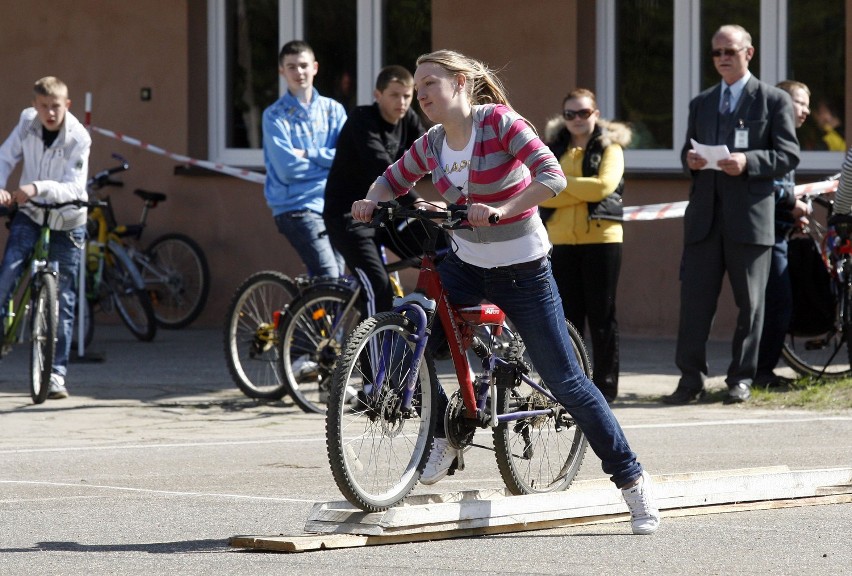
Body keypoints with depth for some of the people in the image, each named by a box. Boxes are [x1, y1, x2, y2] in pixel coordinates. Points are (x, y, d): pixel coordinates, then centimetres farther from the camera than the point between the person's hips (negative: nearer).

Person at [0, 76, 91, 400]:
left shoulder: (78, 138, -19)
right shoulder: (27, 124, -8)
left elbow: (74, 187, -25)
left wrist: (37, 188, -41)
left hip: (66, 222, -2)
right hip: (30, 215, 2)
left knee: (64, 300, 0)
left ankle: (57, 373, 6)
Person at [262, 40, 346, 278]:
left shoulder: (333, 109, 10)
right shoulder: (275, 116, -2)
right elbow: (287, 169, -12)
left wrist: (308, 154, -11)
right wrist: (328, 162, -5)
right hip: (296, 207, -5)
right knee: (329, 279, -19)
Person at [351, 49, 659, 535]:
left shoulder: (500, 123, -18)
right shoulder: (431, 145, -1)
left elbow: (552, 176, -28)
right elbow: (393, 180, 16)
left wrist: (501, 210, -39)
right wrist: (372, 201, -6)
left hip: (522, 272, -6)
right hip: (466, 265, 6)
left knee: (566, 381, -6)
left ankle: (633, 480, 4)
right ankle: (447, 435, 16)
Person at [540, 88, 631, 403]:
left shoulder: (610, 147, 3)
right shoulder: (554, 149, 12)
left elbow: (604, 185, -15)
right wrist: (581, 191, -13)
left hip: (601, 238, -3)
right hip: (562, 240, 3)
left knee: (601, 313, 0)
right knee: (566, 314, 3)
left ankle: (606, 383, 5)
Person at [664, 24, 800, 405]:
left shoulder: (774, 101, 4)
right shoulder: (701, 103, 19)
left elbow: (788, 155, -3)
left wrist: (747, 162, -18)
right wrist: (690, 159, -3)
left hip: (750, 214, -4)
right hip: (705, 215, 4)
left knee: (749, 302, 2)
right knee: (695, 298, -3)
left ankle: (741, 378, 9)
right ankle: (691, 378, 0)